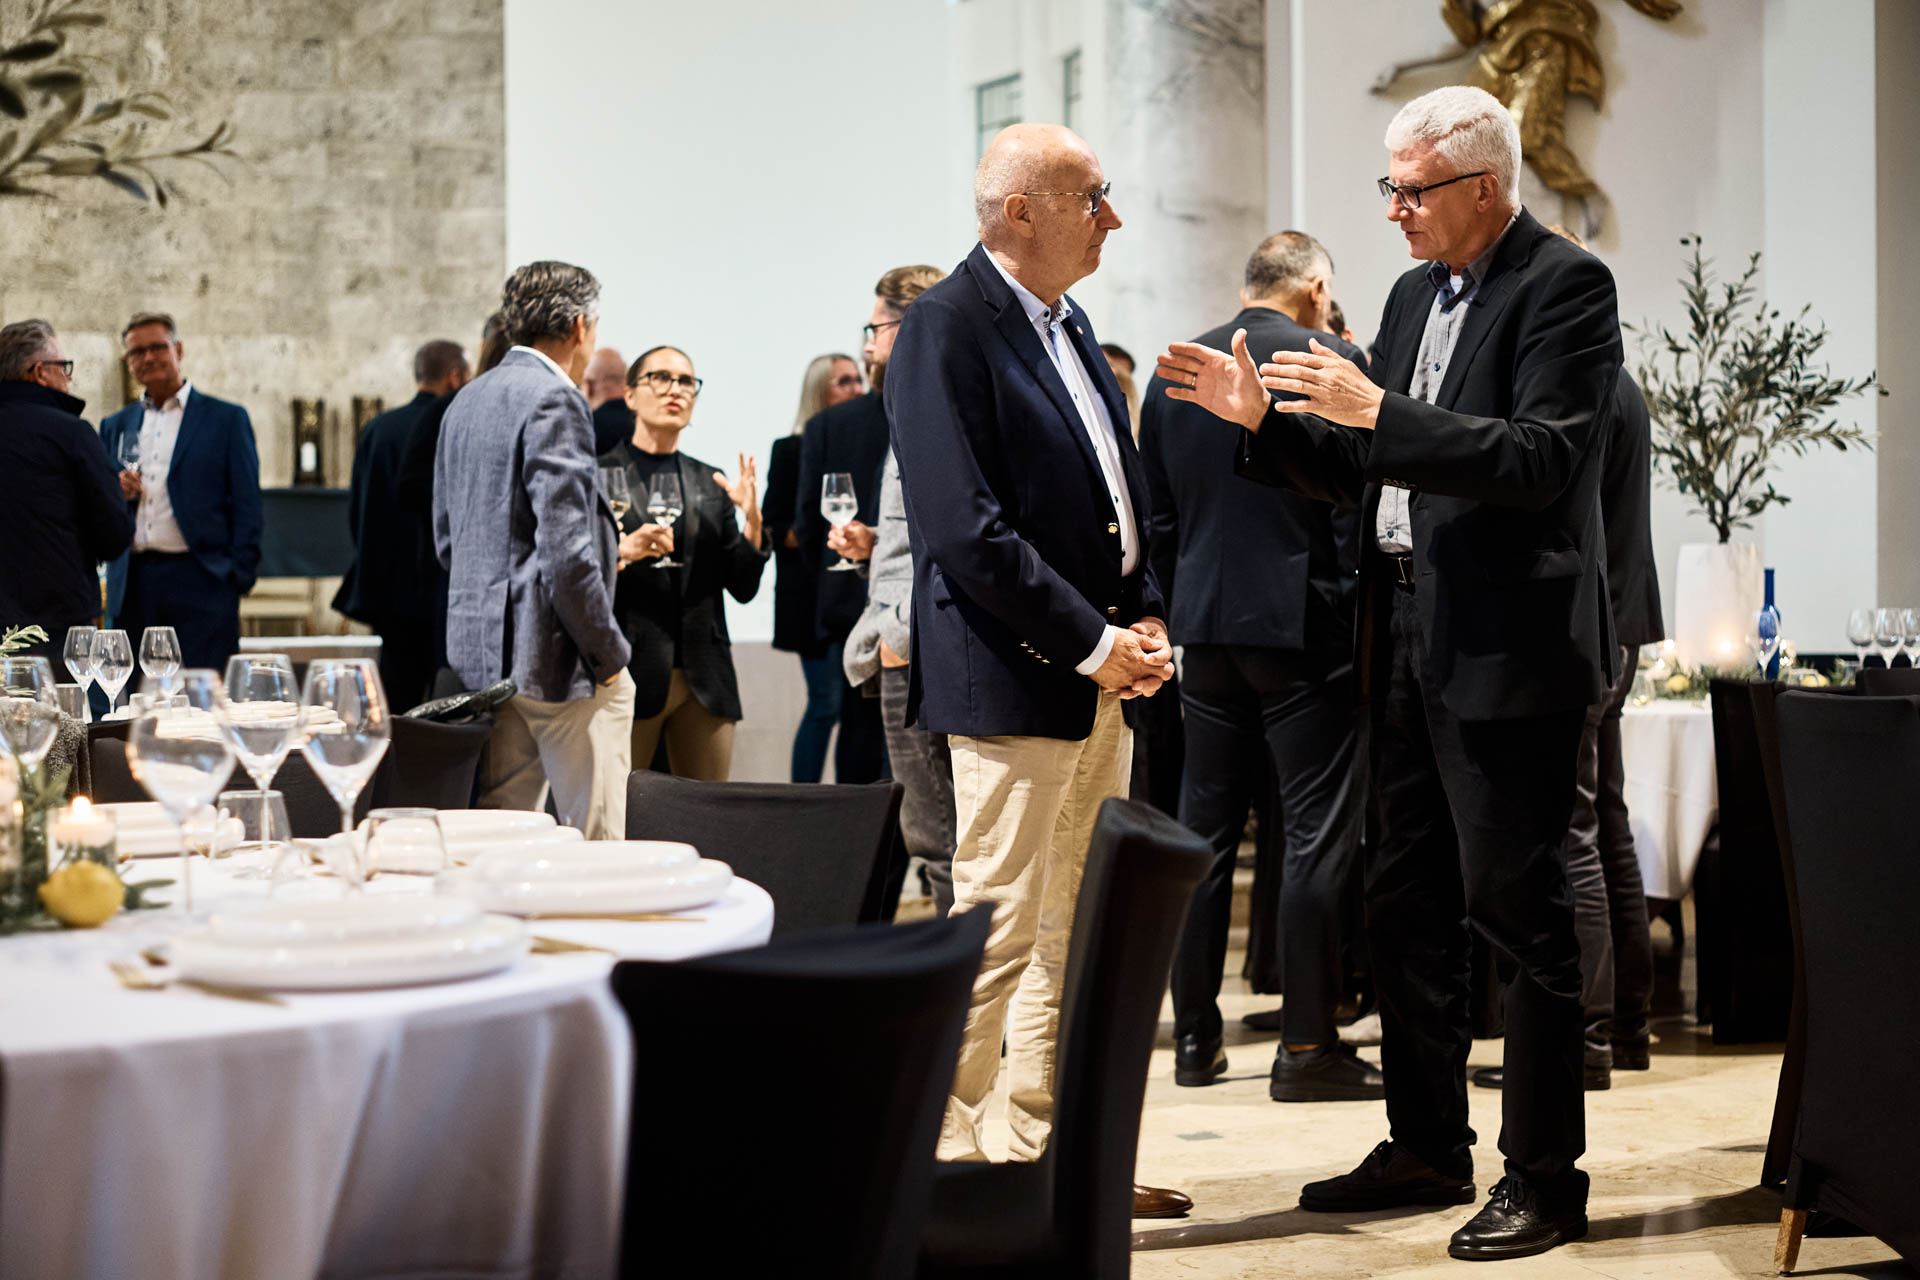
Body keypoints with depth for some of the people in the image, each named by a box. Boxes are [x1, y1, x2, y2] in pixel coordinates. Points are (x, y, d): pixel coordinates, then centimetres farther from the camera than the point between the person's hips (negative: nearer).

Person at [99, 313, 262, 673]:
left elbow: (247, 506, 1)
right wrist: (114, 492, -2)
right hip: (132, 588, 4)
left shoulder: (226, 419, 5)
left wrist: (238, 580, -8)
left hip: (200, 584, -4)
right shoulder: (115, 426, 17)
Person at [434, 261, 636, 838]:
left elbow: (445, 539, 21)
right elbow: (565, 549, -21)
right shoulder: (554, 400, -14)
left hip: (481, 653, 9)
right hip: (553, 658, -9)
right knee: (595, 846, -3)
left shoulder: (467, 401, 14)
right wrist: (608, 655, -12)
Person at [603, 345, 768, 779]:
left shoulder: (711, 484, 15)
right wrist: (623, 551, -18)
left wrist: (752, 520, -3)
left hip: (704, 677, 4)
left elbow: (743, 588, 11)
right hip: (630, 673, -4)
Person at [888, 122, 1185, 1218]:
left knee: (1074, 933, 14)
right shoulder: (947, 327, -12)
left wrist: (1147, 619, 6)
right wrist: (1092, 645, -16)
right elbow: (968, 528, -19)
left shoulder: (1071, 325, 16)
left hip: (1103, 675, 9)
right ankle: (943, 1157, 6)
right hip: (1017, 679, -9)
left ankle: (1053, 1153, 23)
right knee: (1000, 927, -5)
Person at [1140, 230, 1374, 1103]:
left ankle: (1195, 1037, 16)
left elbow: (1156, 514, 12)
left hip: (1206, 628, 5)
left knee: (1205, 829, 11)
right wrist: (1356, 609, -2)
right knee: (1317, 834, -1)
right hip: (1303, 623, -5)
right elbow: (1355, 504, -10)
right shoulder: (1329, 361, -6)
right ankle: (1307, 1047, 0)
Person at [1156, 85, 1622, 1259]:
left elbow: (1543, 460, -21)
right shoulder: (1416, 294, 15)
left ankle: (1545, 1177, 9)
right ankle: (1427, 1149, 27)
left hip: (1507, 648, -8)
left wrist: (1376, 411, -25)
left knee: (1520, 908, -2)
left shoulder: (1565, 286, -9)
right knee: (1406, 906, 14)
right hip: (1410, 643, 9)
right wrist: (1264, 418, 4)